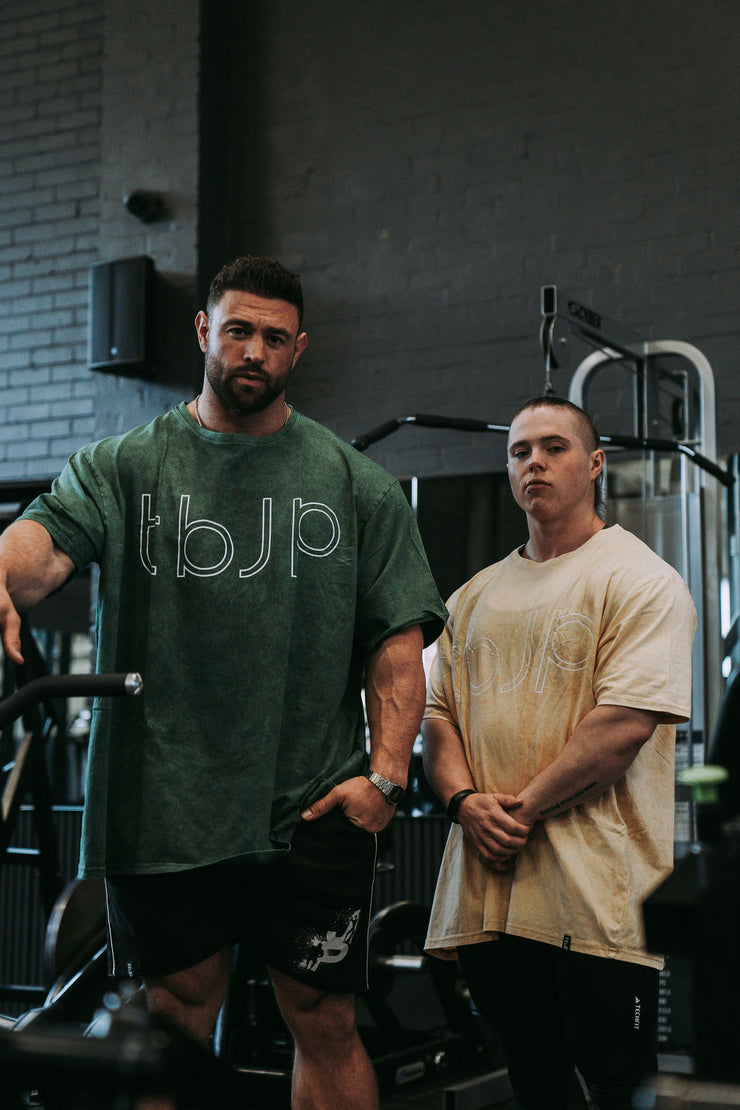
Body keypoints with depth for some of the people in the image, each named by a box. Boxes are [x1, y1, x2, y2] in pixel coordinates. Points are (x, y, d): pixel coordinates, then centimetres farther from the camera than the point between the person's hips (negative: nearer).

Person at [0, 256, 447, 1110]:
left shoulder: (357, 486, 7)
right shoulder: (122, 468, 5)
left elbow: (398, 641, 4)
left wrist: (385, 772, -8)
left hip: (313, 815, 0)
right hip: (161, 809, 0)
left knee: (325, 1025, 7)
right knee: (172, 1031, 10)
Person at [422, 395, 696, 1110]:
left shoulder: (640, 580, -4)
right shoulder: (475, 596, 17)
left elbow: (626, 721, -15)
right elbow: (437, 711, 15)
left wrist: (524, 807, -14)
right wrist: (463, 799, -4)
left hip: (596, 891, -6)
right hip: (485, 886, 6)